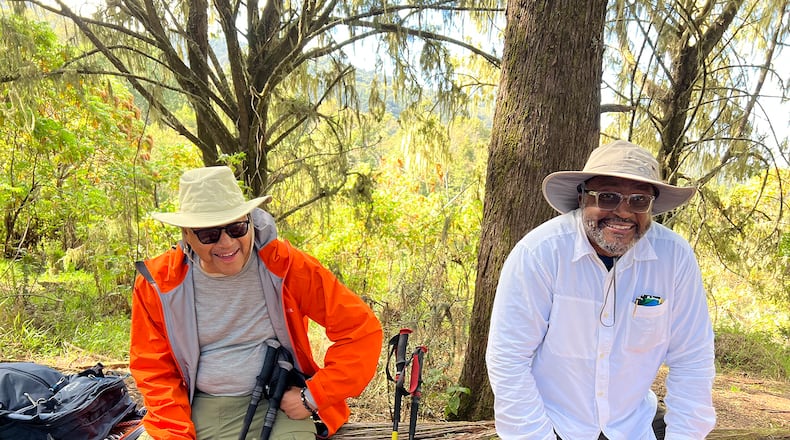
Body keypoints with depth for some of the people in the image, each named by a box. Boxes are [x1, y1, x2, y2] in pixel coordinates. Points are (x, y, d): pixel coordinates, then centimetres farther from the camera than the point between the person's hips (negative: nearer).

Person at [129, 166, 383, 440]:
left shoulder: (286, 266, -14)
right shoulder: (158, 284, -7)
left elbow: (361, 329, -11)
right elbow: (154, 371, 2)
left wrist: (314, 396, -13)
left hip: (279, 406, -2)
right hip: (197, 410, 2)